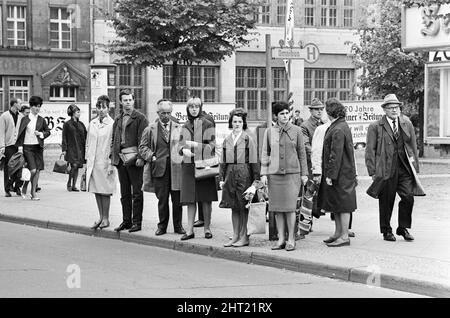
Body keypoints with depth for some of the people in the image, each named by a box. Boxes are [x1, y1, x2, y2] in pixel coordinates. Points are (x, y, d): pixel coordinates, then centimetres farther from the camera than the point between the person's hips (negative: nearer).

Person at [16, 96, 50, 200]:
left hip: (38, 147, 3)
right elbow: (21, 134, 2)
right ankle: (25, 186, 12)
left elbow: (48, 131, 16)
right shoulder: (25, 119, 2)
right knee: (33, 170, -14)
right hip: (27, 147, -3)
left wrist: (41, 134, -5)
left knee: (38, 171, 1)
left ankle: (33, 193, 11)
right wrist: (20, 146, -5)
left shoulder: (41, 120, 9)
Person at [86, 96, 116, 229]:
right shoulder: (92, 124, 10)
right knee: (96, 191, 10)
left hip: (105, 163, -5)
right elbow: (88, 143, 16)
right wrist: (87, 160, 11)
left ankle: (106, 219, 9)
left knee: (105, 192, -1)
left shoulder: (112, 124, -7)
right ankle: (100, 217, 19)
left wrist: (111, 164, -12)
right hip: (93, 163, 5)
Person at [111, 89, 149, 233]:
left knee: (136, 192, -1)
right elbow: (114, 140, 18)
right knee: (124, 193, 10)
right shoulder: (118, 120, 16)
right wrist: (112, 157, 9)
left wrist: (140, 157, -16)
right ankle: (126, 221, 17)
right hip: (121, 159, 6)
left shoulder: (140, 118, -2)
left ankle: (137, 222, 3)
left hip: (134, 159, -6)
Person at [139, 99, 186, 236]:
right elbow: (143, 147, 9)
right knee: (162, 199, 4)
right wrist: (151, 157, -5)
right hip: (159, 168, 0)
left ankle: (178, 226, 15)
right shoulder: (150, 129, 8)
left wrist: (183, 158, -2)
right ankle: (162, 226, 14)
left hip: (176, 168, 1)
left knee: (177, 199, 3)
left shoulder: (179, 128, 10)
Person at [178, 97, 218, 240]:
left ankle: (207, 228, 12)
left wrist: (196, 145, -15)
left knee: (206, 199, 1)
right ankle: (190, 230, 6)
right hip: (188, 165, 4)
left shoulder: (207, 125, 0)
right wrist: (184, 150, -7)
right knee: (190, 199, 2)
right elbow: (180, 145, 15)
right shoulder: (185, 126, 13)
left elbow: (212, 145, -4)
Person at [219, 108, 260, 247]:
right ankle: (235, 236, 17)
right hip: (230, 174, 5)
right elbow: (223, 161, 13)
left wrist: (256, 179, -7)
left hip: (244, 174, -5)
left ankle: (244, 237, 7)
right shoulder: (227, 140, 11)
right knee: (234, 207, 9)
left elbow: (253, 161, -4)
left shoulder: (248, 139, -2)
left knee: (244, 206, -1)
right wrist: (222, 178, 9)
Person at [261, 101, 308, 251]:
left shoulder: (296, 130, 4)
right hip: (274, 174, 2)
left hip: (292, 173, -2)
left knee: (290, 207, -6)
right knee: (277, 208, 4)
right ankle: (281, 239, 12)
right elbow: (265, 153, 10)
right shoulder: (269, 132, 7)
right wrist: (264, 173, 3)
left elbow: (302, 153, 8)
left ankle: (291, 239, 3)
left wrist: (304, 173, 6)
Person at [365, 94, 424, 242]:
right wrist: (372, 171, -7)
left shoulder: (407, 124, 12)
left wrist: (415, 167, 11)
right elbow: (370, 150, -1)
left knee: (408, 197, -5)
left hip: (404, 168, 3)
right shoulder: (375, 127, 0)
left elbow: (413, 146, 16)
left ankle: (403, 228, 13)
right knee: (386, 202, 3)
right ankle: (386, 231, 19)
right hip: (385, 171, -3)